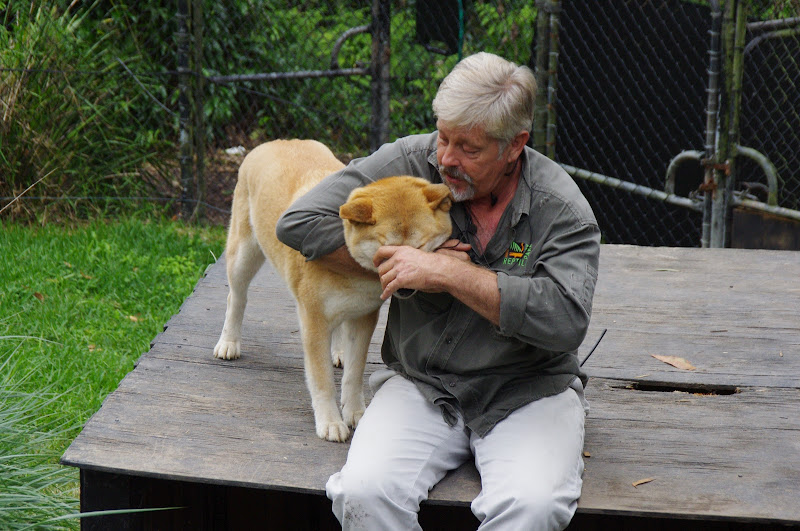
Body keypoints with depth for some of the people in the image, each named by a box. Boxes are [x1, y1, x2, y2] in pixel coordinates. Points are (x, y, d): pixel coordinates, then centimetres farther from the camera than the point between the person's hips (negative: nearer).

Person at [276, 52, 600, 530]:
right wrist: (401, 263, -10)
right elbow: (301, 222, -4)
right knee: (365, 492, -28)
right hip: (422, 385, 2)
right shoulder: (409, 163, -3)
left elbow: (566, 319, -22)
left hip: (528, 391, -2)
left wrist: (447, 273, -22)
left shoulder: (561, 208, -9)